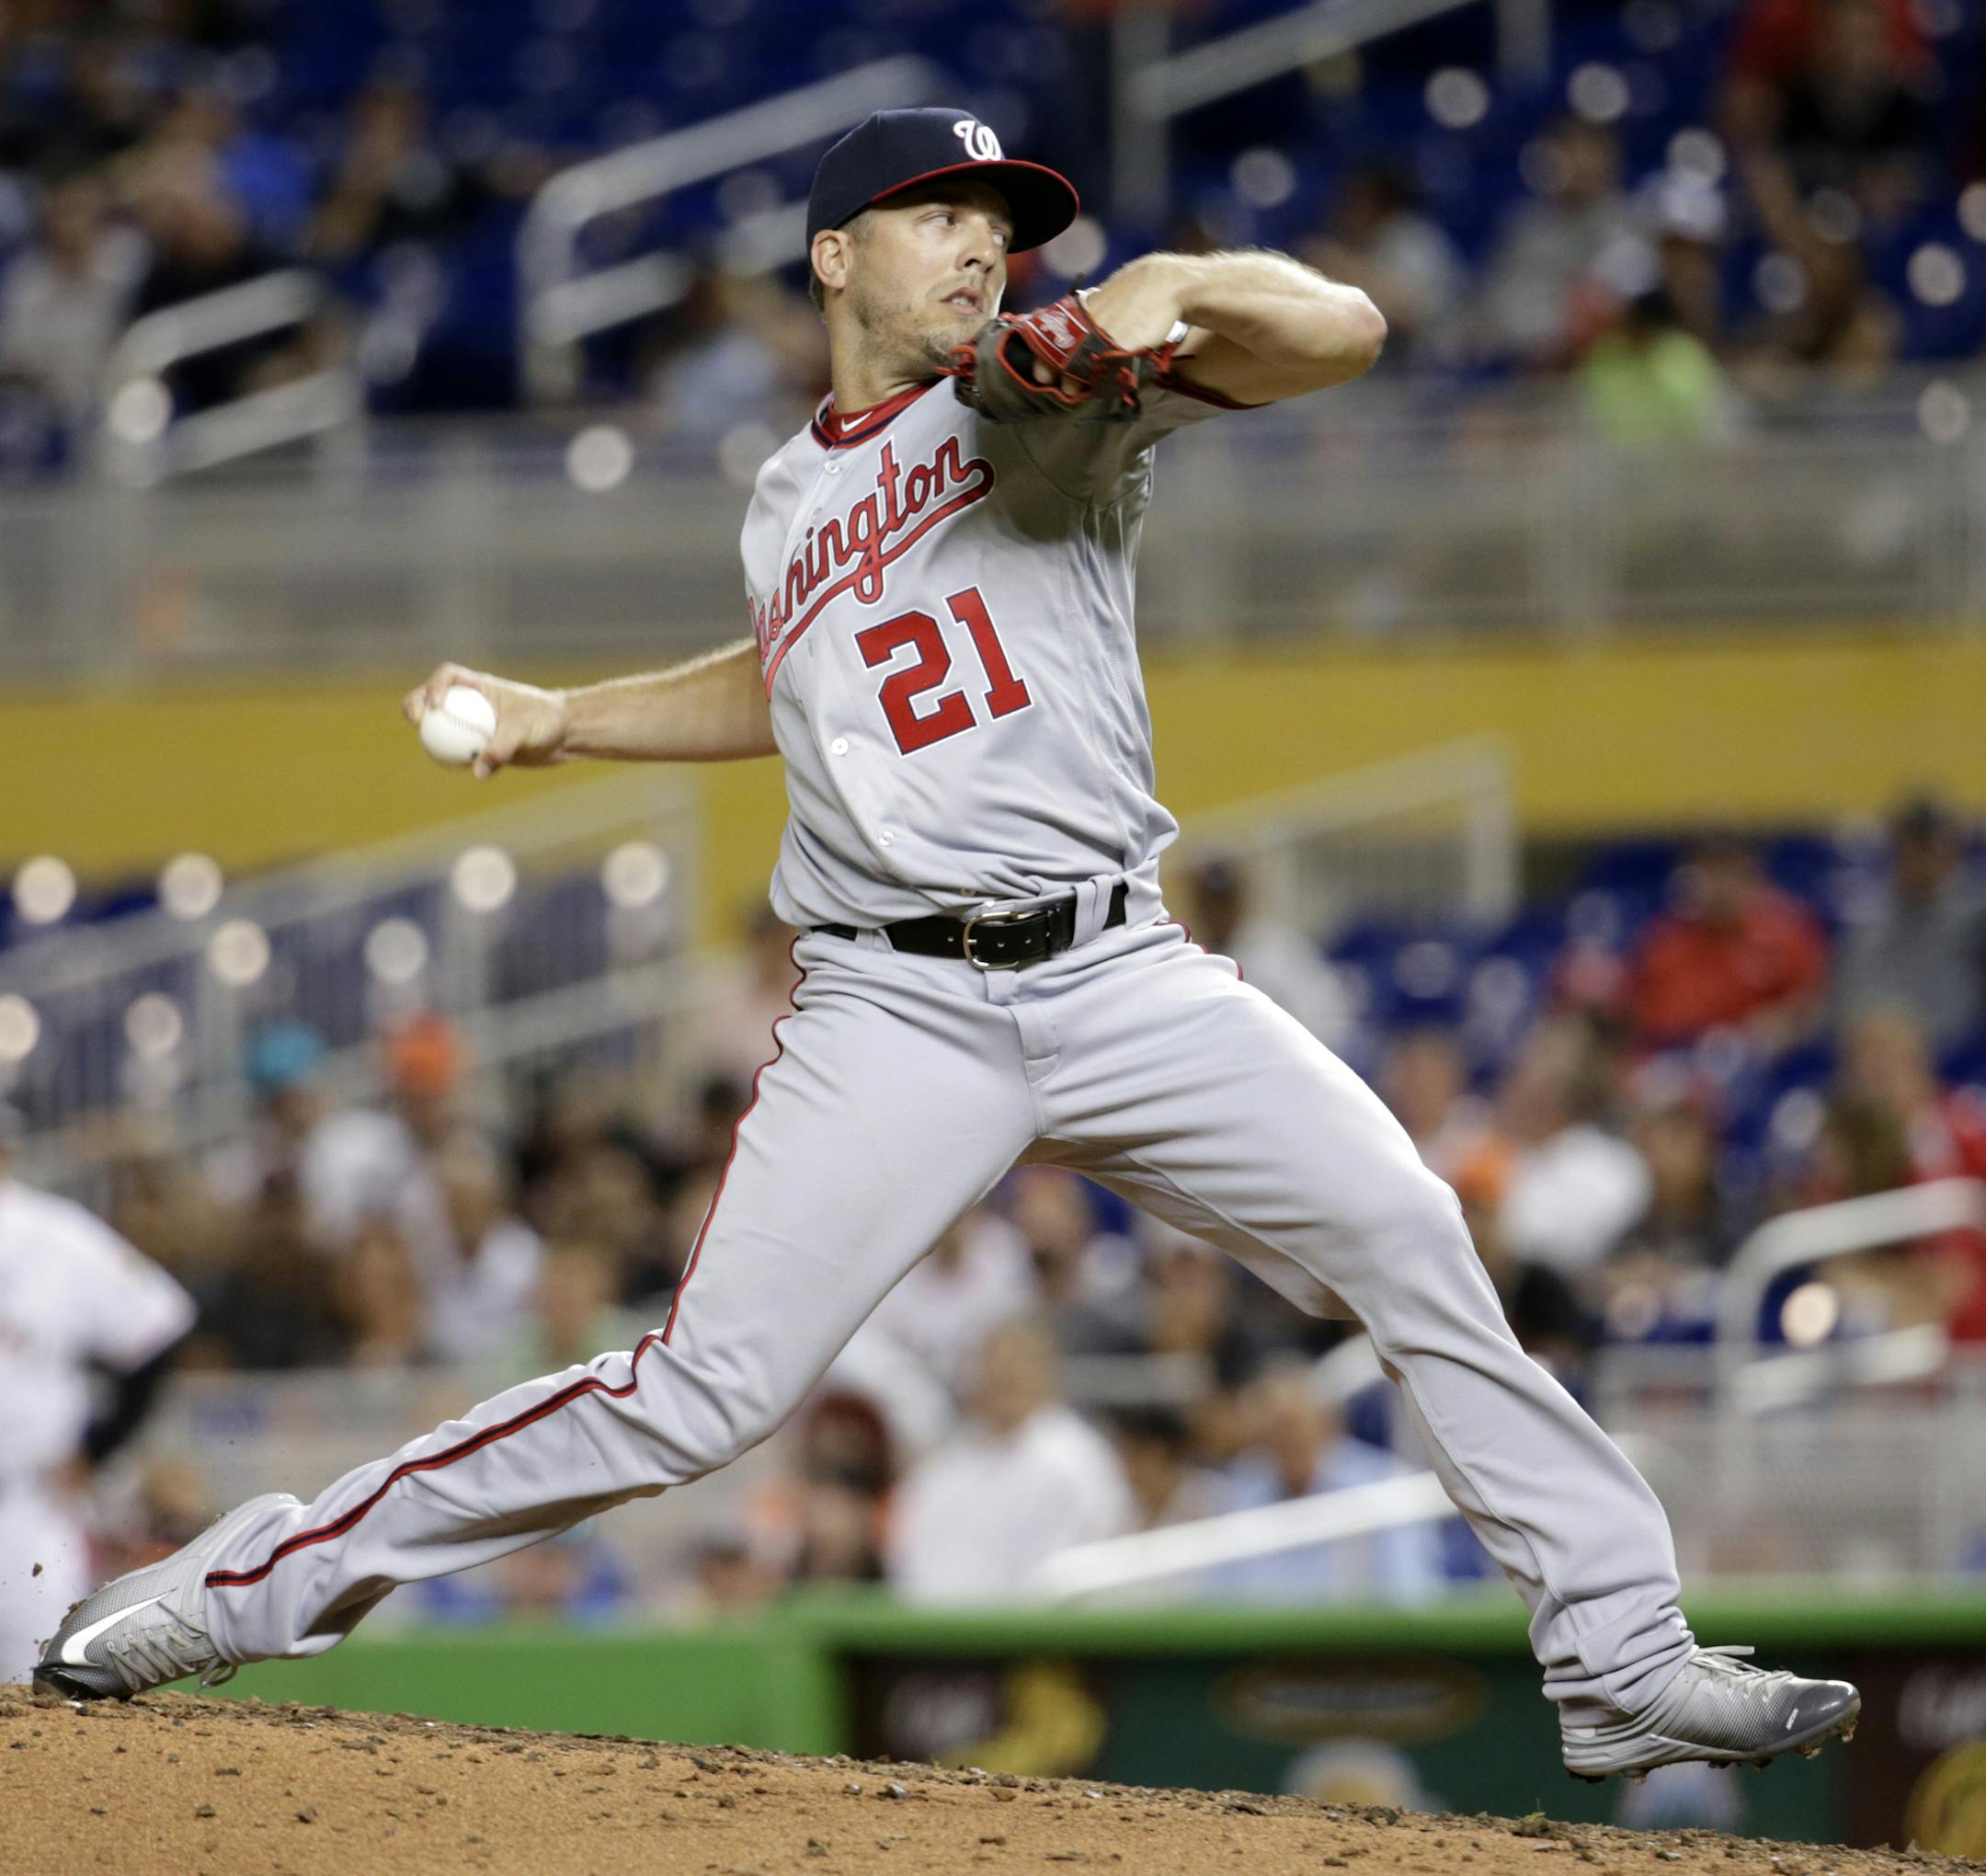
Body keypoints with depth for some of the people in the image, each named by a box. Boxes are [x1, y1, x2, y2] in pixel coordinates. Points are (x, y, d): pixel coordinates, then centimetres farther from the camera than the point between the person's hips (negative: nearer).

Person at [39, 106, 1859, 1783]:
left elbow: (1343, 331, -8)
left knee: (1407, 1239, -14)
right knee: (703, 1391, -9)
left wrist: (1167, 284, -24)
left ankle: (1620, 1659, -6)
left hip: (1125, 982, 0)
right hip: (898, 1013, 0)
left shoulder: (1051, 398, 5)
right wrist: (560, 718, 30)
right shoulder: (785, 510, 15)